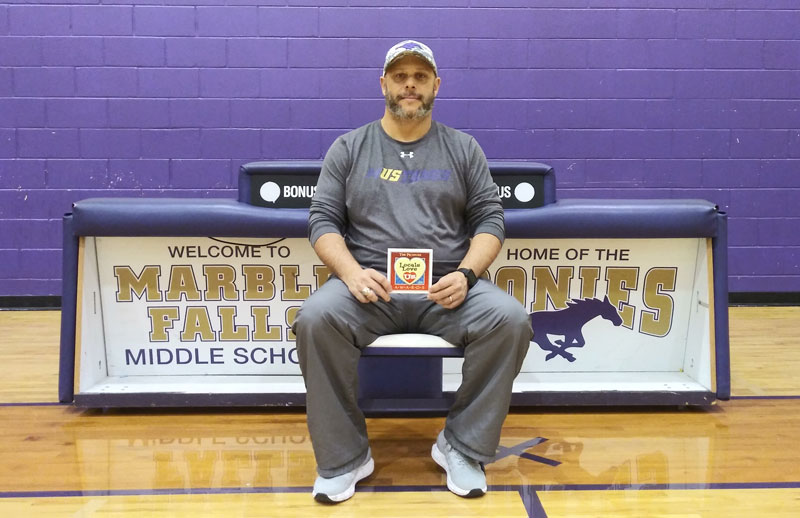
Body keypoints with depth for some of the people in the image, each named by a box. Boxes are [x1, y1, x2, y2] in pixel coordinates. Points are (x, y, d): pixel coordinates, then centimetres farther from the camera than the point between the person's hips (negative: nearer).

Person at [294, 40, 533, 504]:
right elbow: (323, 221, 6)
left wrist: (466, 273, -11)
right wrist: (352, 272, -14)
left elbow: (490, 219, 9)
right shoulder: (349, 148, 12)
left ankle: (463, 446, -8)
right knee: (316, 318, -31)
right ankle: (344, 457, -13)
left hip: (446, 288, 1)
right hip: (370, 287, 0)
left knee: (510, 318, -27)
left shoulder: (463, 148, 14)